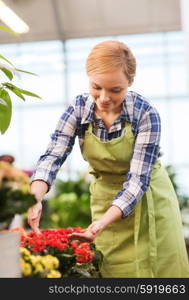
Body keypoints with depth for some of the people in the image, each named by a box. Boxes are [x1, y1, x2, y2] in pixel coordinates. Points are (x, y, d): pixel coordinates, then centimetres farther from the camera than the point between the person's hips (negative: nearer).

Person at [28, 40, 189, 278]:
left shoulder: (145, 113, -22)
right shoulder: (78, 110, -13)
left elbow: (138, 178, -25)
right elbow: (52, 158, -20)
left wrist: (102, 223, -38)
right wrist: (35, 198, -40)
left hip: (148, 199, -2)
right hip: (105, 200, 2)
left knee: (159, 267, 1)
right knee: (114, 269, 6)